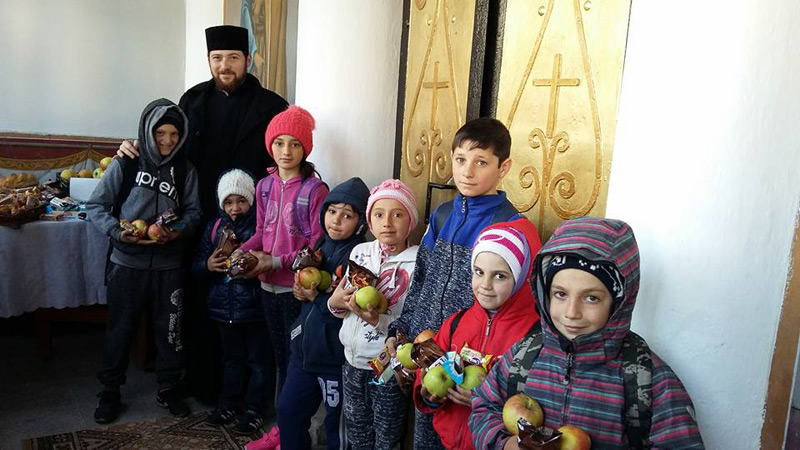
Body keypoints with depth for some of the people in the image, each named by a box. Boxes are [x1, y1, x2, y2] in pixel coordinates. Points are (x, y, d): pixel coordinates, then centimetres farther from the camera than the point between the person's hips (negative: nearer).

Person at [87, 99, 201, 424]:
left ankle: (168, 389, 28)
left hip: (168, 265, 2)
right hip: (127, 263, -1)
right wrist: (118, 232, -17)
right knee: (120, 329, 10)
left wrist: (176, 232, -15)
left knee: (169, 329, 10)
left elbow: (193, 212, 4)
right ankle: (110, 391, 28)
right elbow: (96, 206, -2)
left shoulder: (185, 170, 1)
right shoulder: (125, 164, -5)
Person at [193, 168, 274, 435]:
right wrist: (207, 266, -13)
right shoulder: (214, 227, 5)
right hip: (224, 306, 5)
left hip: (254, 306, -5)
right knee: (232, 358, 21)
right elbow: (197, 265, 8)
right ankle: (229, 404, 36)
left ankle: (254, 410, 23)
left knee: (258, 360, 9)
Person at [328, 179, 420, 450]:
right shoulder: (359, 252, -1)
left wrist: (377, 319, -31)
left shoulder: (418, 263, -18)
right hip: (353, 359, 5)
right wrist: (335, 302, -13)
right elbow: (343, 305, 8)